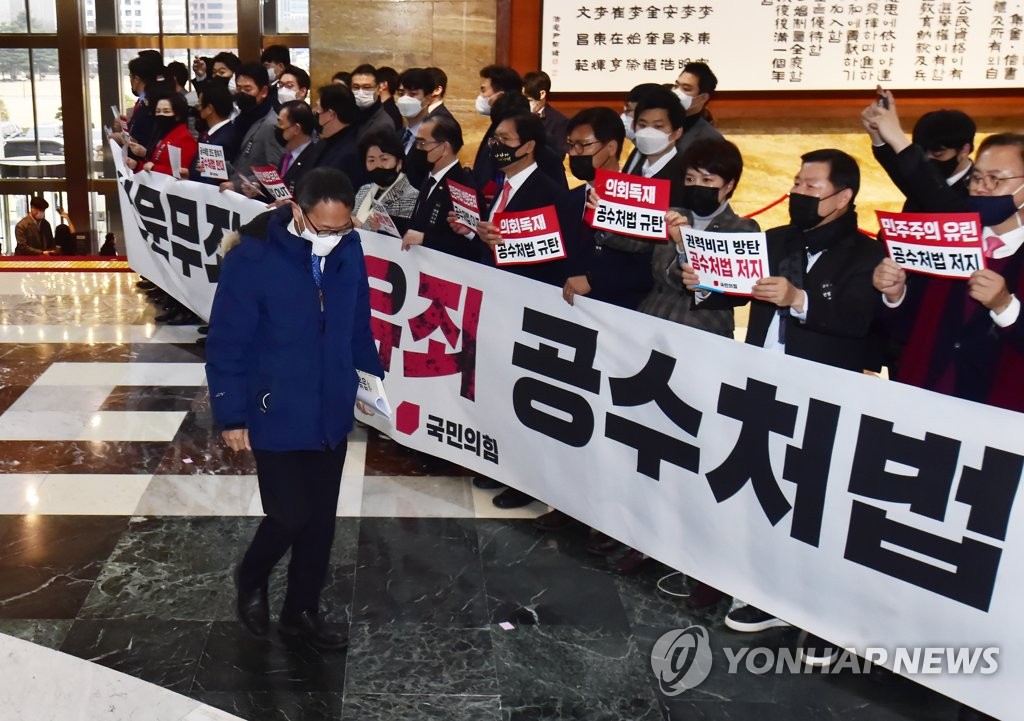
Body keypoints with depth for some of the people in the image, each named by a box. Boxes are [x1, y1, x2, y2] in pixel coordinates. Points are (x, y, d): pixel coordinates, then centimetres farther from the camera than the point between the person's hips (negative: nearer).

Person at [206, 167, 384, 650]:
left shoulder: (349, 251, -5)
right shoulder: (252, 260, -20)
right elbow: (226, 345, -15)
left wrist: (369, 374, 5)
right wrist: (232, 417, -12)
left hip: (331, 413, 5)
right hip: (276, 417, -5)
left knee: (320, 519, 13)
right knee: (290, 516, -1)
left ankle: (301, 610, 33)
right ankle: (251, 581, 32)